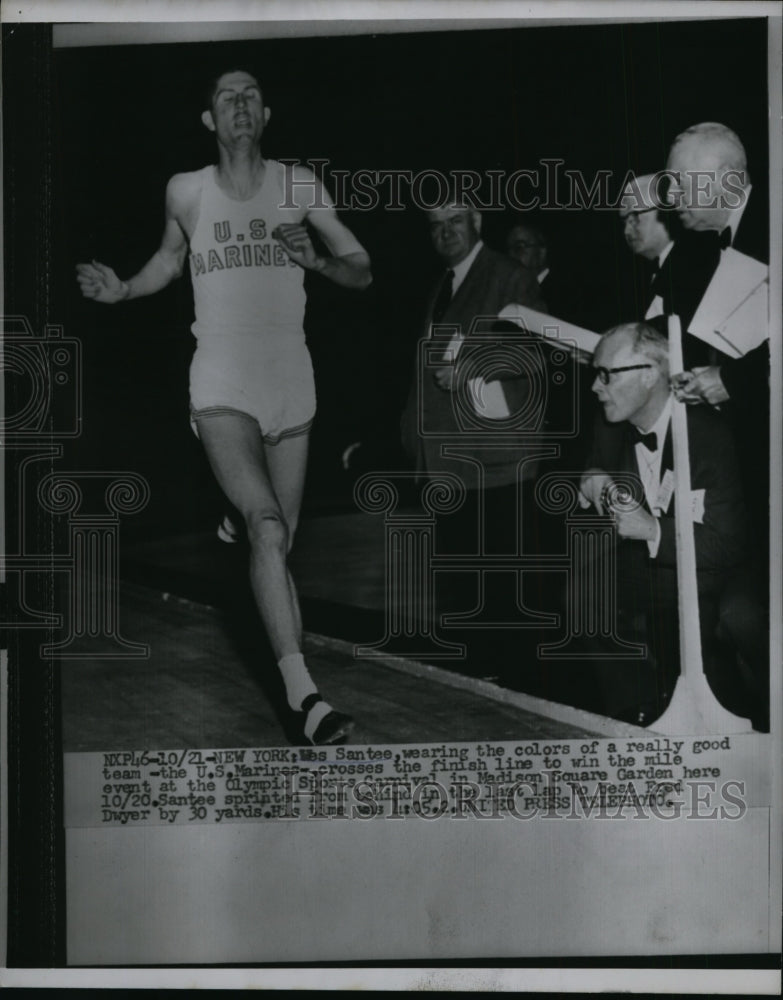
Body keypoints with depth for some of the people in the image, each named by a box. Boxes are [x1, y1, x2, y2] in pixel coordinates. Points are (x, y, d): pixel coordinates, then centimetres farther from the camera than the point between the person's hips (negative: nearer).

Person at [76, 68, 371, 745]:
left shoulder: (298, 186, 4)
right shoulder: (186, 192, 5)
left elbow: (362, 272, 6)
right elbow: (170, 258, 25)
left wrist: (317, 259, -14)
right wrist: (124, 290, 7)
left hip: (292, 384, 2)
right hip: (222, 387, -2)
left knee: (282, 540, 12)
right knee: (266, 527, -21)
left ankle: (294, 668, 28)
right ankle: (304, 694, -27)